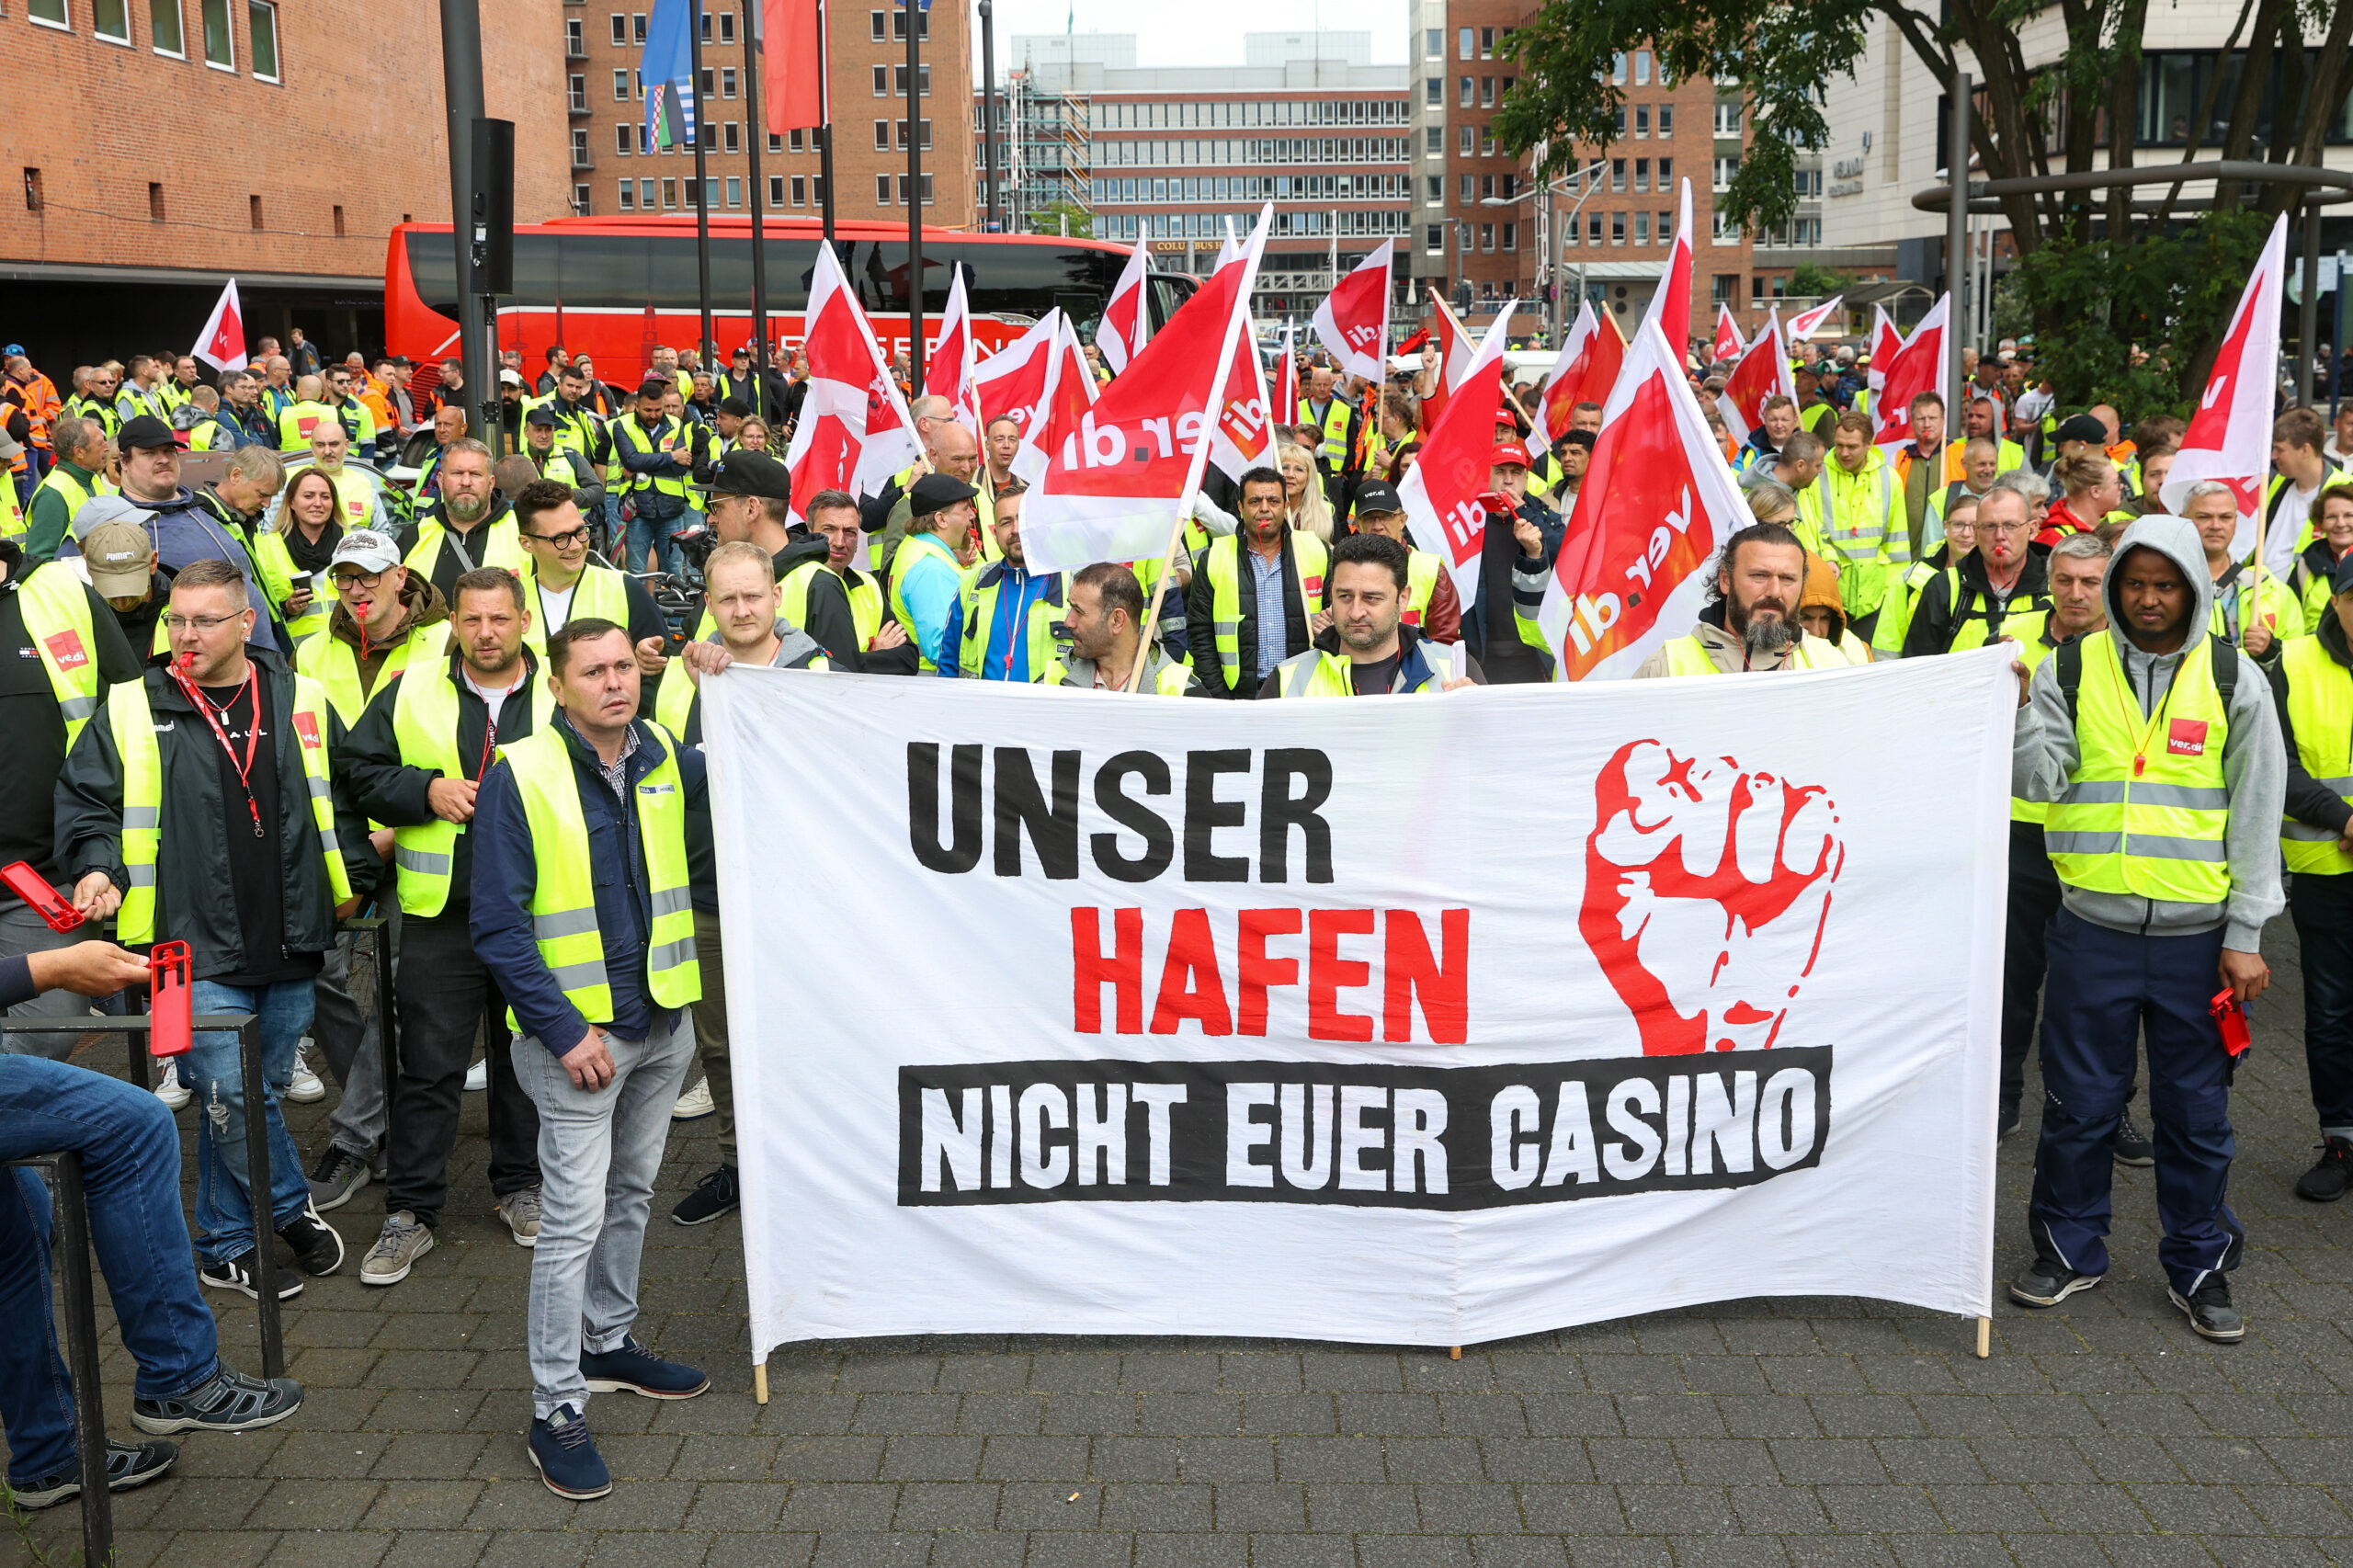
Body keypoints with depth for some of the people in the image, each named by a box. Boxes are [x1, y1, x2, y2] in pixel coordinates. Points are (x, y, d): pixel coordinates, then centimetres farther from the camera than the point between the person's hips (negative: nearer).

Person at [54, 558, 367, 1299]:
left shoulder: (300, 702, 7)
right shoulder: (131, 710, 0)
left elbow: (342, 796, 17)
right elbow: (84, 800, 4)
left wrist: (350, 877, 16)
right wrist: (99, 868, -11)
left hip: (289, 947, 3)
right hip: (198, 951, -3)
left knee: (255, 1093, 12)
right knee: (232, 1096, -9)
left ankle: (226, 1244, 28)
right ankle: (292, 1208, 14)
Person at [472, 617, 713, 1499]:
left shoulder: (667, 763, 3)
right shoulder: (521, 775, -12)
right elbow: (498, 927, -12)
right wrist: (565, 1030, -17)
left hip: (663, 1024, 6)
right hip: (576, 1032, -6)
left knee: (631, 1195, 19)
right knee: (574, 1217, -4)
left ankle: (609, 1343, 38)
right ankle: (556, 1408, 7)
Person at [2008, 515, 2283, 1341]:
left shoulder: (2234, 680, 2)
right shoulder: (2069, 670, 2)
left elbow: (2256, 814, 2)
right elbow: (2038, 783, -4)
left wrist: (2245, 934, -2)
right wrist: (2020, 709, -21)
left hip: (2197, 935, 0)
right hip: (2092, 930, 0)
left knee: (2196, 1111, 9)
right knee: (2079, 1102, 9)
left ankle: (2198, 1265, 25)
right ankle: (2069, 1248, 26)